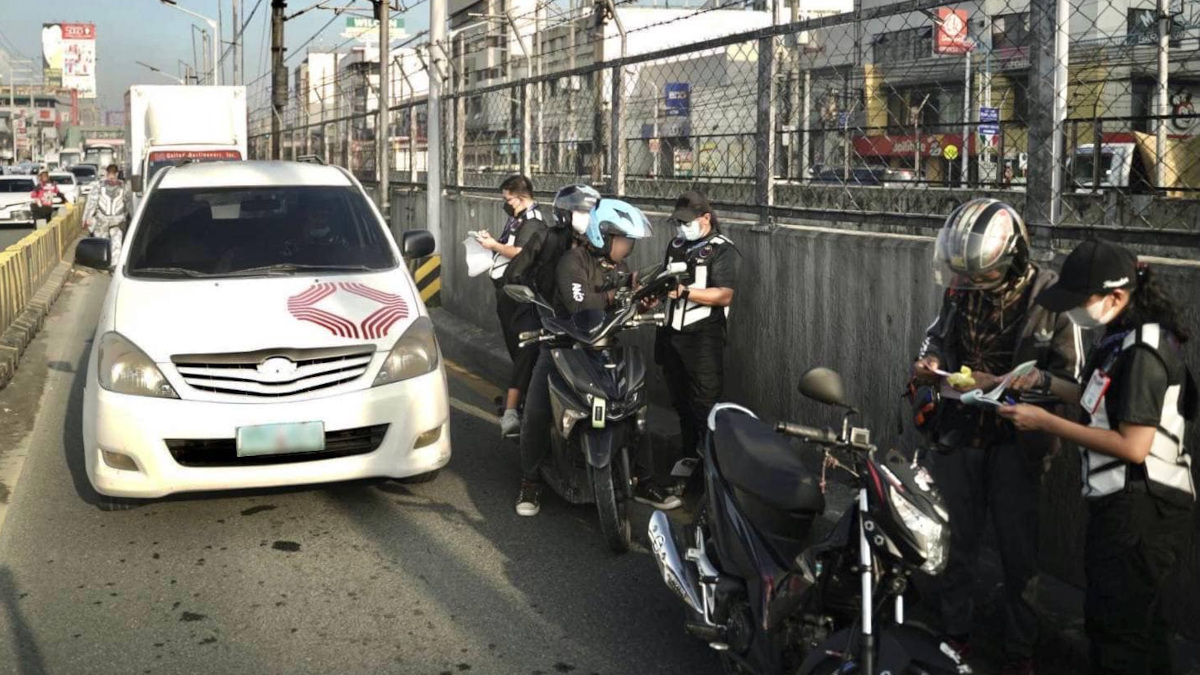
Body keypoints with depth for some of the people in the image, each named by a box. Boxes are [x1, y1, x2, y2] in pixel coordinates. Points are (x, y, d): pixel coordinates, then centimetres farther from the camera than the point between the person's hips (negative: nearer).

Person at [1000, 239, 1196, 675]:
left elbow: (1133, 446, -24)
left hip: (1140, 513, -10)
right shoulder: (1124, 337, 10)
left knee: (1115, 628, -3)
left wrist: (1046, 422, -20)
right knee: (1140, 622, 21)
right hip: (1129, 507, 10)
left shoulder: (1143, 351, -20)